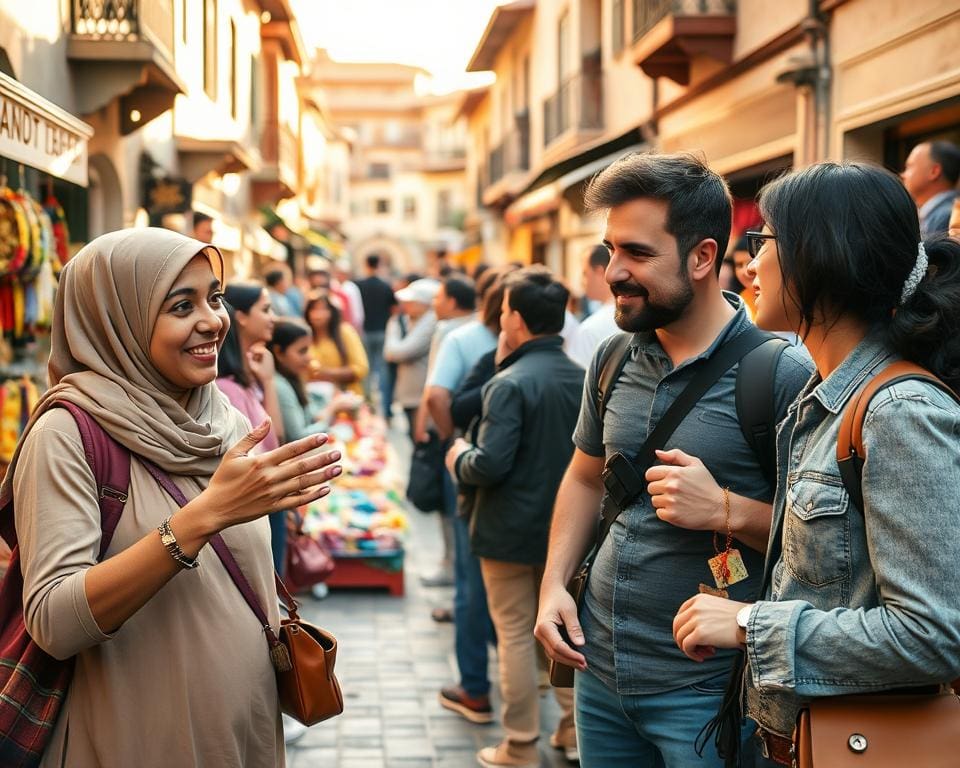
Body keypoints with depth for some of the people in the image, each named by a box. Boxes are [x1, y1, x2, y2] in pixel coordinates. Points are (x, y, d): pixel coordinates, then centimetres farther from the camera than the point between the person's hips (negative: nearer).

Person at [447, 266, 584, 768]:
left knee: (516, 634, 4)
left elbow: (489, 465, -24)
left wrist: (458, 459, -5)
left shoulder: (510, 384, -20)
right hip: (567, 525, 6)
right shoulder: (582, 378, 2)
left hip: (512, 529, -6)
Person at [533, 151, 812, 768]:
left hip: (706, 690, -6)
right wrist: (555, 581, 5)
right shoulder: (614, 360, 5)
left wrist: (725, 510, -25)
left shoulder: (782, 374, -16)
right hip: (600, 666, 6)